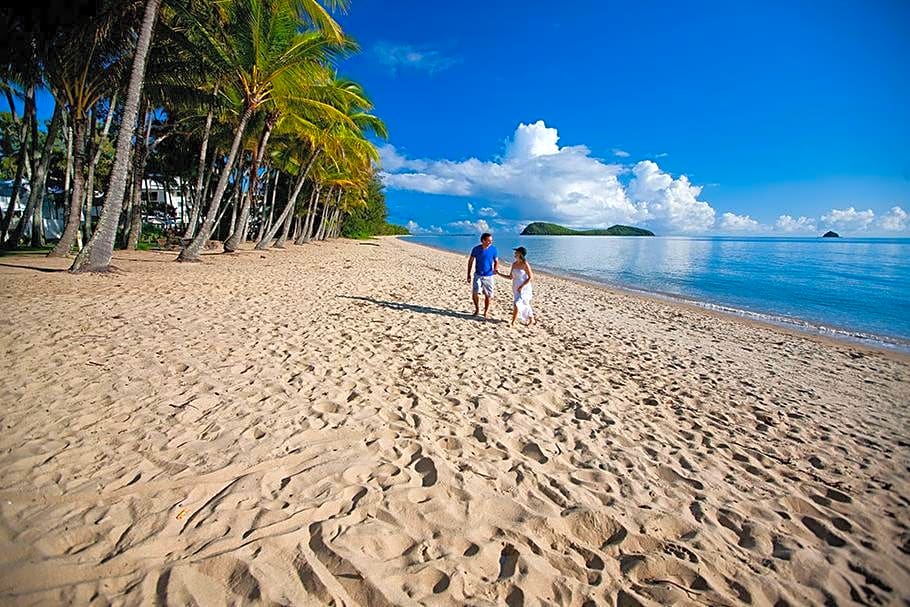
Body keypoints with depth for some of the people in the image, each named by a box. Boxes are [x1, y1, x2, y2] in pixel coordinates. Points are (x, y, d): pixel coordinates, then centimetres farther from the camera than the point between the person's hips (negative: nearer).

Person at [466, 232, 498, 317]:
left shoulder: (493, 249, -5)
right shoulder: (476, 249, -6)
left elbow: (496, 261, 4)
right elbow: (470, 261, 4)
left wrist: (496, 269, -17)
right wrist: (468, 275, 2)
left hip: (489, 276, 0)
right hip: (478, 275, 0)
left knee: (488, 295, 4)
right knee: (475, 293, -10)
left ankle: (486, 312, 23)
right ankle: (477, 309, 15)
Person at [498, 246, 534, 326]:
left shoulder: (525, 264, -15)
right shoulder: (514, 264, 5)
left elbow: (531, 277, -13)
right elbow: (510, 277, 11)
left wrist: (522, 286, -17)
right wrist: (499, 273, 5)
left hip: (524, 289, -7)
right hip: (516, 289, 7)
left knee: (516, 304, -17)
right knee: (524, 306, 17)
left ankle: (513, 322, -8)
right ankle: (531, 320, 35)